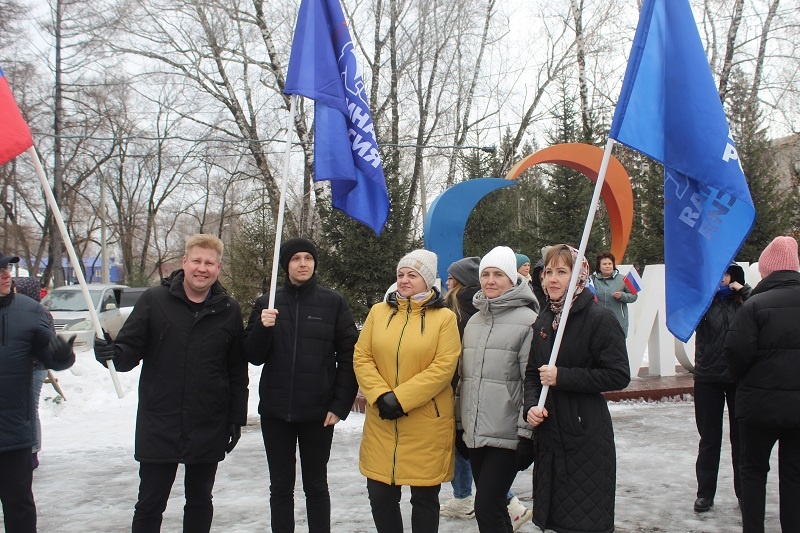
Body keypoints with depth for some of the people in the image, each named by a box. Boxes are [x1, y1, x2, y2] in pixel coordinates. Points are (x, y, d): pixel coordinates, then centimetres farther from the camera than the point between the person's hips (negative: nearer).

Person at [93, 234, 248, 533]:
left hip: (208, 429, 1)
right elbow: (130, 349, -3)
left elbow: (238, 371, 5)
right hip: (158, 426, -1)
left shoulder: (229, 311, 1)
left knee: (200, 502, 16)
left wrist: (236, 419, 4)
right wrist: (113, 353, -26)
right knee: (149, 506, 8)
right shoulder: (154, 301, -3)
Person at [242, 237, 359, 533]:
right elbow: (253, 356, 4)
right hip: (275, 411, 2)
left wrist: (340, 404, -9)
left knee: (316, 486, 9)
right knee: (280, 486, 11)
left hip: (318, 412, -2)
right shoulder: (267, 303, 5)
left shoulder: (334, 303, -1)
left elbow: (348, 357, -3)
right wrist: (263, 328, -15)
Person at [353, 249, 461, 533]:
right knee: (380, 494, 8)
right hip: (382, 422, 3)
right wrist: (381, 396, -12)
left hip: (427, 424, -3)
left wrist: (400, 398, -17)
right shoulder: (379, 311, 7)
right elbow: (361, 357, 3)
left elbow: (443, 366, -12)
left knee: (425, 497, 9)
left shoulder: (444, 317, -3)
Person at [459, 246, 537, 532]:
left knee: (486, 509, -8)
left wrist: (527, 433, -13)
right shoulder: (473, 321, 12)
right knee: (494, 507, 14)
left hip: (506, 435, -7)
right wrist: (459, 423, 19)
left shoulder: (527, 321, -9)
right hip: (475, 434, 7)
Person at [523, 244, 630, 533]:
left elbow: (619, 376, -16)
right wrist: (531, 405, -5)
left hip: (587, 435, -6)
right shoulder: (543, 320, 10)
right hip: (549, 432, 6)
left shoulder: (599, 318, -11)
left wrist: (561, 377, -18)